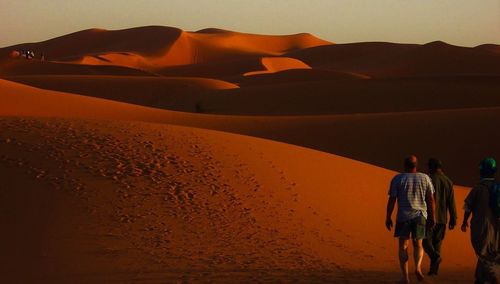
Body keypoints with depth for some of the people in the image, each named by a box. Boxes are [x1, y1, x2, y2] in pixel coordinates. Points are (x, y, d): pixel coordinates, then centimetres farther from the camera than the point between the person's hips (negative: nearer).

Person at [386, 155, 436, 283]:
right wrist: (431, 217, 11)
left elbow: (392, 200, -5)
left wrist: (388, 218, 2)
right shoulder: (425, 178, 3)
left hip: (403, 216, -2)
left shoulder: (397, 179, -3)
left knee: (403, 246, 6)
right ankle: (418, 267, -13)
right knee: (418, 245, 14)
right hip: (420, 215, 2)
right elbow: (431, 199, 4)